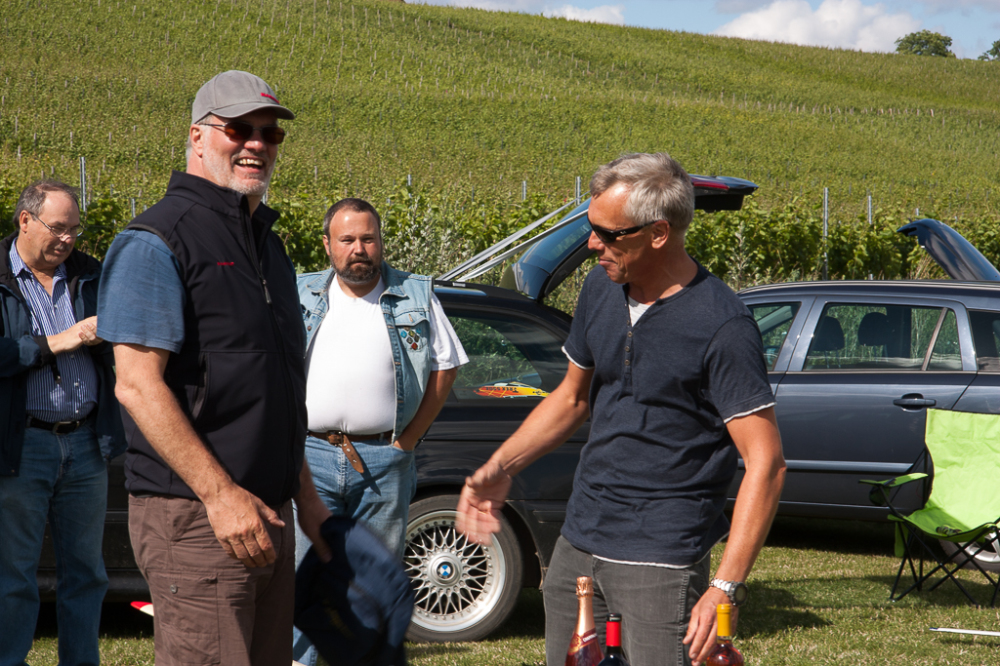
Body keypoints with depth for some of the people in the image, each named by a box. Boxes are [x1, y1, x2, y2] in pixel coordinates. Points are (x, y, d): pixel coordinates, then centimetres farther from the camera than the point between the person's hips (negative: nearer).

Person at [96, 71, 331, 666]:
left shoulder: (267, 243, 19)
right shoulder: (158, 240, -8)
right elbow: (138, 386, -16)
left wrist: (305, 496, 20)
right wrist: (220, 494, -21)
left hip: (267, 511, 9)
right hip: (194, 513, -8)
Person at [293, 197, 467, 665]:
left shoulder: (415, 297, 8)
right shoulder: (301, 297, 11)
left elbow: (445, 367, 8)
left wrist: (409, 438, 1)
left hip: (384, 462, 0)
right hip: (311, 456, 0)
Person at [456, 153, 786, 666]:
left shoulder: (721, 326, -17)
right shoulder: (600, 288, 5)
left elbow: (766, 463, -19)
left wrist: (726, 587, -25)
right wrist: (499, 468, 9)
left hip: (660, 557, -7)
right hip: (577, 542, 7)